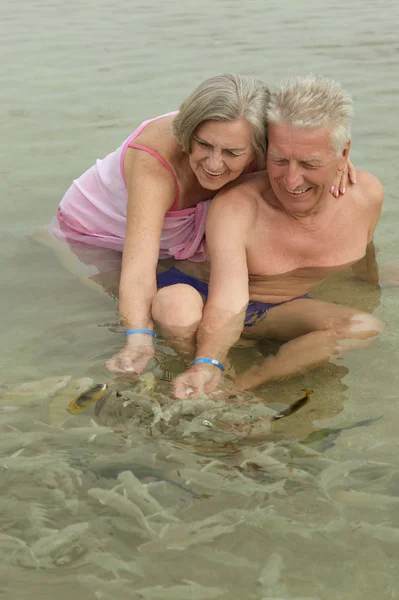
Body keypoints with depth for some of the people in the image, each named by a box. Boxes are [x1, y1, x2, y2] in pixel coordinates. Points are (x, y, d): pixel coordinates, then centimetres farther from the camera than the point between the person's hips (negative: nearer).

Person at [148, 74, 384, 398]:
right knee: (176, 307, -41)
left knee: (367, 328, -26)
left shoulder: (367, 194, -13)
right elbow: (227, 305, -40)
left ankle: (244, 383, -29)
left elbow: (363, 262, 9)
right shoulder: (235, 207, -30)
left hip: (280, 311, 5)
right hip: (205, 293, -4)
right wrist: (208, 365, -58)